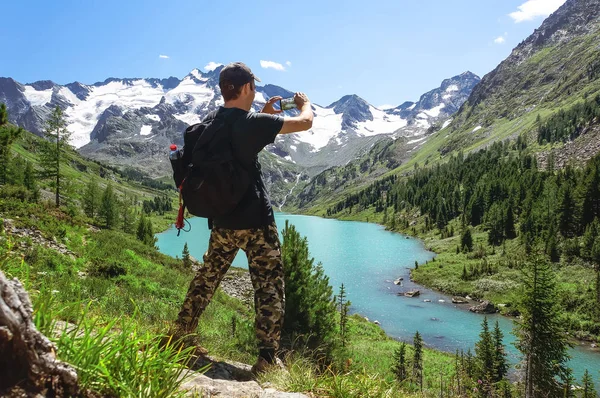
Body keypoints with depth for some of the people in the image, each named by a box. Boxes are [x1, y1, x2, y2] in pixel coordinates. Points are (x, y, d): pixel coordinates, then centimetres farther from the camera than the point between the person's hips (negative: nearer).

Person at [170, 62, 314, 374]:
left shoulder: (211, 122, 6)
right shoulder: (252, 122, -15)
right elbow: (305, 123, -7)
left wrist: (265, 114, 25)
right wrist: (304, 103, 13)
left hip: (221, 219, 7)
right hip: (254, 220, -7)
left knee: (207, 278, 21)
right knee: (269, 287, 2)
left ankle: (182, 335, 33)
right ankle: (267, 357, 4)